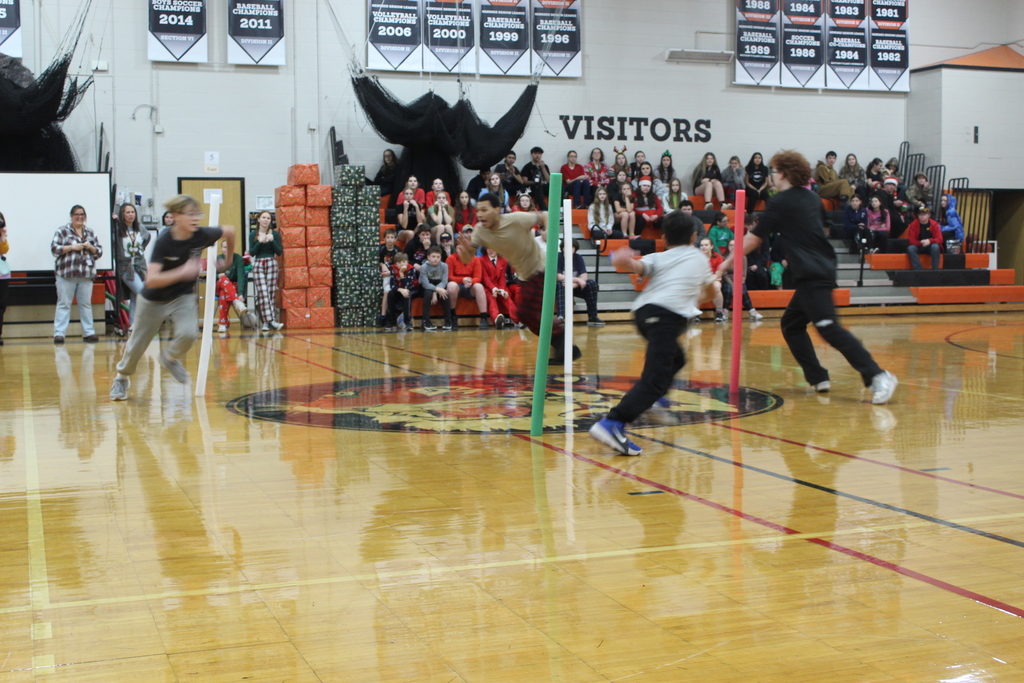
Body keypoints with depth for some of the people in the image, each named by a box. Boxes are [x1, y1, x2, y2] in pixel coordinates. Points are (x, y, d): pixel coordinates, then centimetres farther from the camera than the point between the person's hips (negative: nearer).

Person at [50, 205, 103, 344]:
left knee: (86, 304, 6)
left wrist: (91, 247, -5)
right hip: (66, 273, -3)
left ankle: (88, 332, 12)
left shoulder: (90, 232, 15)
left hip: (86, 274, 3)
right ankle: (59, 334, 0)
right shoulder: (62, 231, 5)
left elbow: (99, 252, 15)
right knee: (64, 304, -2)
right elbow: (54, 248, -4)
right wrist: (72, 247, -13)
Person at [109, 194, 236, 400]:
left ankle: (170, 357, 10)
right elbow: (151, 280, -36)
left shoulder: (202, 235, -19)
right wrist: (181, 272, -46)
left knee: (189, 333, -25)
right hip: (154, 300, -2)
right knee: (137, 346, 10)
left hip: (184, 297, 2)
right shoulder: (164, 242, -28)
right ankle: (121, 378, 40)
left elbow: (229, 231, 3)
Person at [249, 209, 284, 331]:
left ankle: (267, 322, -1)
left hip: (272, 264, 0)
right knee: (262, 293, -11)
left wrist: (272, 240, -12)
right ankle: (271, 321, -17)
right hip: (258, 265, 0)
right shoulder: (253, 235, 7)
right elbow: (251, 253, 1)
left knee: (271, 292, -4)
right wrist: (259, 242, -12)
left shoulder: (275, 234, 6)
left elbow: (279, 252, 1)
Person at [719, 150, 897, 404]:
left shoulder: (780, 202, -5)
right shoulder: (812, 198, 16)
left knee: (829, 328, -16)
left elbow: (753, 240, 0)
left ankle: (877, 376, -25)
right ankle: (818, 378, 12)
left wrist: (728, 262, 11)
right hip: (822, 270, 9)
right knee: (791, 324, 17)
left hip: (812, 275, -9)